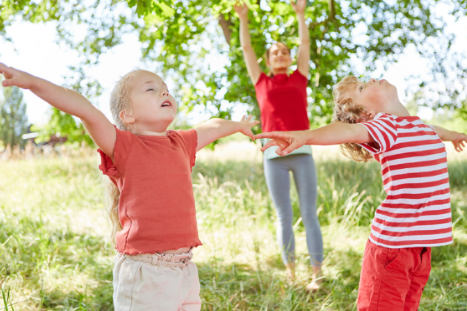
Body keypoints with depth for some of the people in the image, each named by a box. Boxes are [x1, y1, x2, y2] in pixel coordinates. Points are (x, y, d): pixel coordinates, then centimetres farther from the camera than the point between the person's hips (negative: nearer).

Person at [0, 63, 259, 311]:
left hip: (185, 268, 6)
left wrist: (239, 126, 51)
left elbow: (213, 127, 32)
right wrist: (31, 82, -29)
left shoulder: (181, 144, 13)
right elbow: (85, 111, -19)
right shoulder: (124, 146, -5)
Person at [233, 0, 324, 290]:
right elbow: (246, 48, 18)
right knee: (284, 216, 4)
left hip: (302, 152, 0)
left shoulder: (299, 78, 17)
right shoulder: (262, 82, 16)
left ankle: (317, 273, -4)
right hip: (274, 154, 0)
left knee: (309, 214, -3)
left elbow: (306, 43, 17)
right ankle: (290, 271, 14)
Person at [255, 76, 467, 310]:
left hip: (422, 245, 8)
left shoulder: (416, 123, 13)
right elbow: (349, 130, -34)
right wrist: (305, 136, -55)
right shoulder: (385, 126, -14)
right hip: (393, 244, -8)